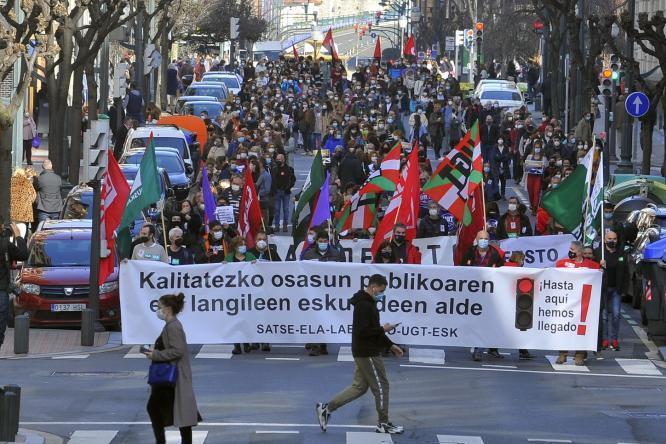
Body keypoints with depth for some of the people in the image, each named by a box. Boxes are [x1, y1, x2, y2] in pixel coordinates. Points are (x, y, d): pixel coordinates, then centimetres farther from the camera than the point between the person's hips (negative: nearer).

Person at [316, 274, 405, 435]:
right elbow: (362, 331, -26)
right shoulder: (364, 305, -19)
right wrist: (383, 329, -16)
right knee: (381, 386, 1)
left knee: (359, 387, 13)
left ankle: (326, 408, 11)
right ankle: (383, 424, 12)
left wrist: (391, 345, 18)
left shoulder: (368, 303, 14)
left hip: (363, 353, 10)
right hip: (368, 354, -10)